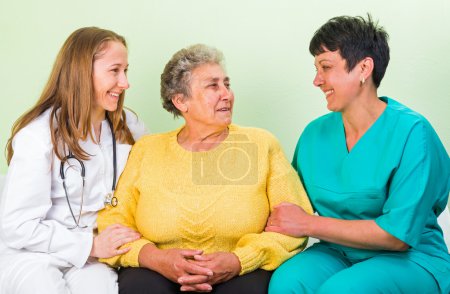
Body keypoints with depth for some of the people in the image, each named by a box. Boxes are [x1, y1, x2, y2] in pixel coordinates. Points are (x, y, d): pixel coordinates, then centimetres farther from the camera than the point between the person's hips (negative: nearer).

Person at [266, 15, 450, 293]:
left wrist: (309, 224, -14)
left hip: (410, 259, -4)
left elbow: (400, 234, -16)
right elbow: (294, 206, 10)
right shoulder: (315, 134, 4)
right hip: (338, 253, 4)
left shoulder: (411, 132, -13)